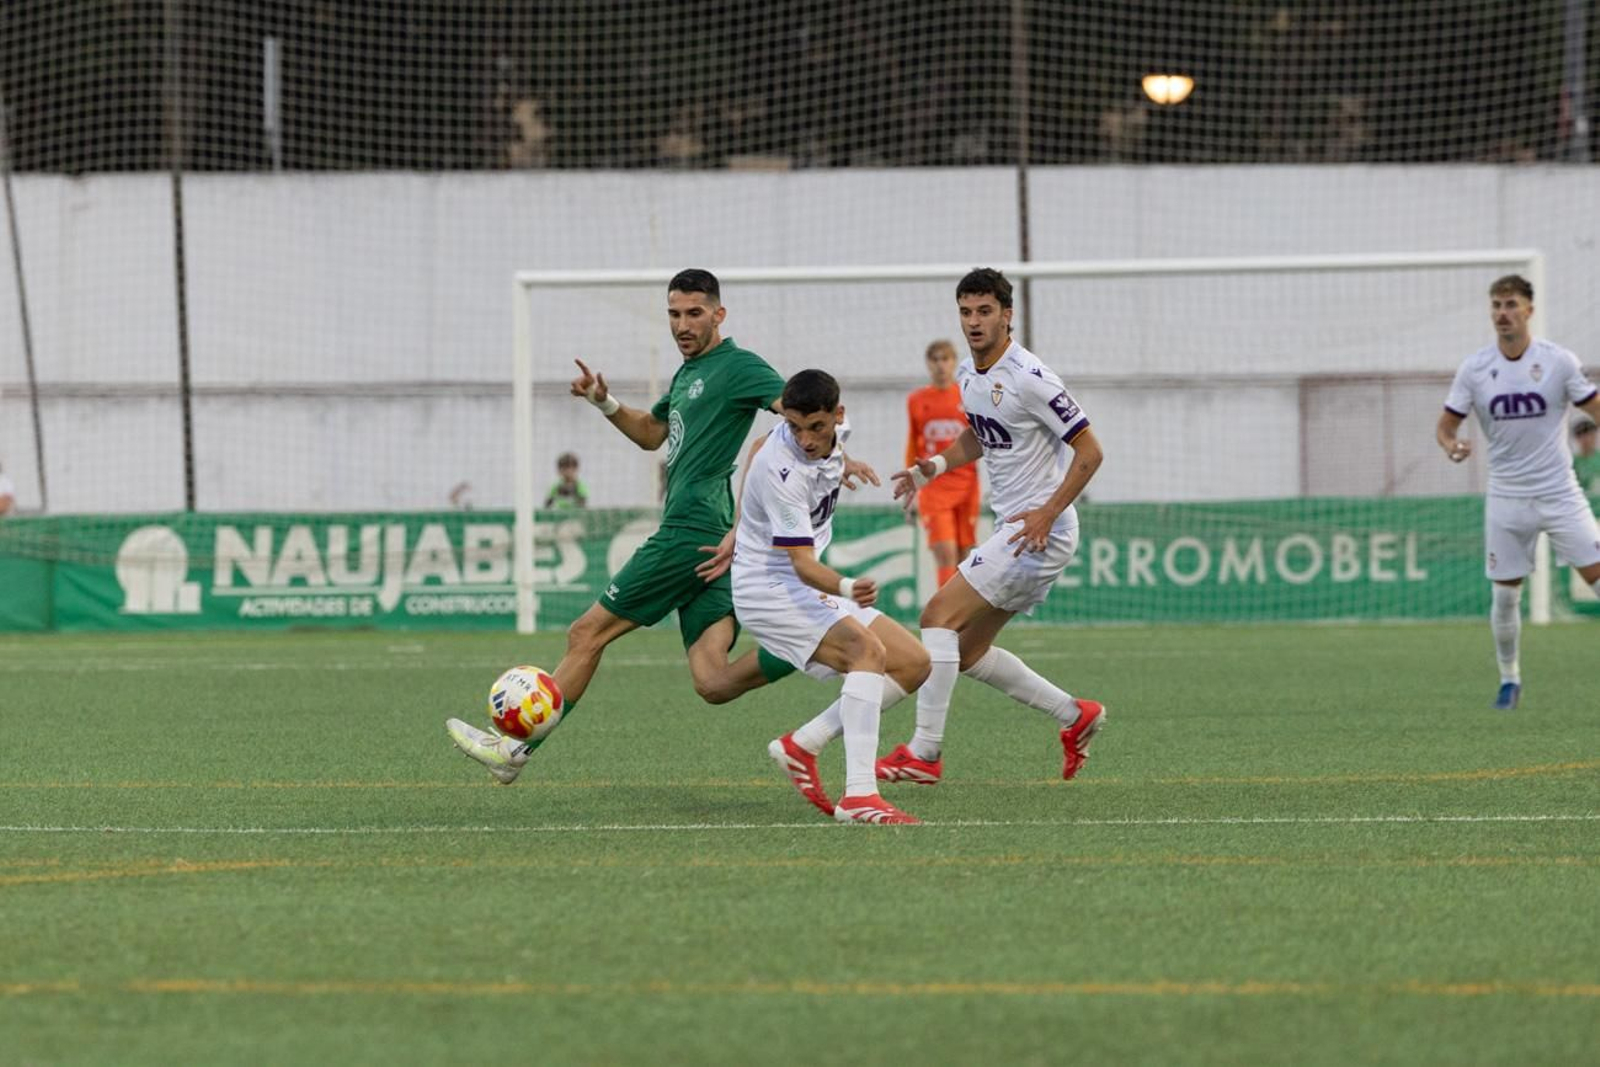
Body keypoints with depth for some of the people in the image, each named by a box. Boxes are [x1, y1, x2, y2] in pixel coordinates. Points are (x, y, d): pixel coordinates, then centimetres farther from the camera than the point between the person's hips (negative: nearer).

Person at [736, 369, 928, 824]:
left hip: (809, 586, 9)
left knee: (913, 663, 1)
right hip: (769, 586, -9)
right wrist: (846, 588, -51)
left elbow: (758, 448, 17)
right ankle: (858, 795, -39)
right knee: (868, 650, -31)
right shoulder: (783, 472, -29)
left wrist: (741, 530, 21)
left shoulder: (838, 430, -3)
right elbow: (803, 565, -30)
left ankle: (800, 746, 2)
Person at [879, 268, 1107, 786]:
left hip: (1041, 532, -9)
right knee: (969, 653, 11)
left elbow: (1089, 451, -15)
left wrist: (1047, 513, -22)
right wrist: (933, 467, 8)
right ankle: (1075, 715, 21)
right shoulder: (967, 375, 9)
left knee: (939, 615, -15)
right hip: (1012, 529, 10)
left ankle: (924, 752, -14)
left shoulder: (1028, 379, -18)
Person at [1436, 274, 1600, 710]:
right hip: (1506, 496, 1)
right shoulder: (1474, 368, -1)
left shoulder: (1558, 361, -5)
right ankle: (1509, 678, 20)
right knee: (1505, 593, 2)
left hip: (1559, 491, -1)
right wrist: (1451, 445, -19)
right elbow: (1446, 424, 4)